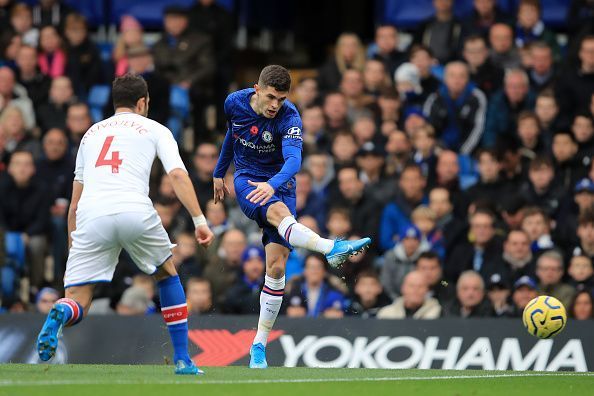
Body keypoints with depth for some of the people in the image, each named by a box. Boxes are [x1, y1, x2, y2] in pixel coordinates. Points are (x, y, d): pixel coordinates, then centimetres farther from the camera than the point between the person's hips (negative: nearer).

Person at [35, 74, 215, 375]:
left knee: (77, 303, 2)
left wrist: (72, 240, 31)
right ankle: (182, 360, 23)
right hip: (135, 211, -2)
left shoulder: (91, 132, 30)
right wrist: (199, 220, -1)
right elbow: (178, 175, 3)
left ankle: (61, 314, -37)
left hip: (91, 216, 2)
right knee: (168, 274, 26)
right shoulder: (154, 130, 20)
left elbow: (75, 200, 28)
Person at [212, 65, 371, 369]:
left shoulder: (289, 117, -18)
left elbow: (293, 159, -35)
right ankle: (333, 248, -62)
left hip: (279, 184, 0)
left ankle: (259, 346, -1)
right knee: (279, 213, -36)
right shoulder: (235, 103, -7)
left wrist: (273, 184, -55)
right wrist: (219, 173, 27)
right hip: (247, 180, 0)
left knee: (276, 266, -9)